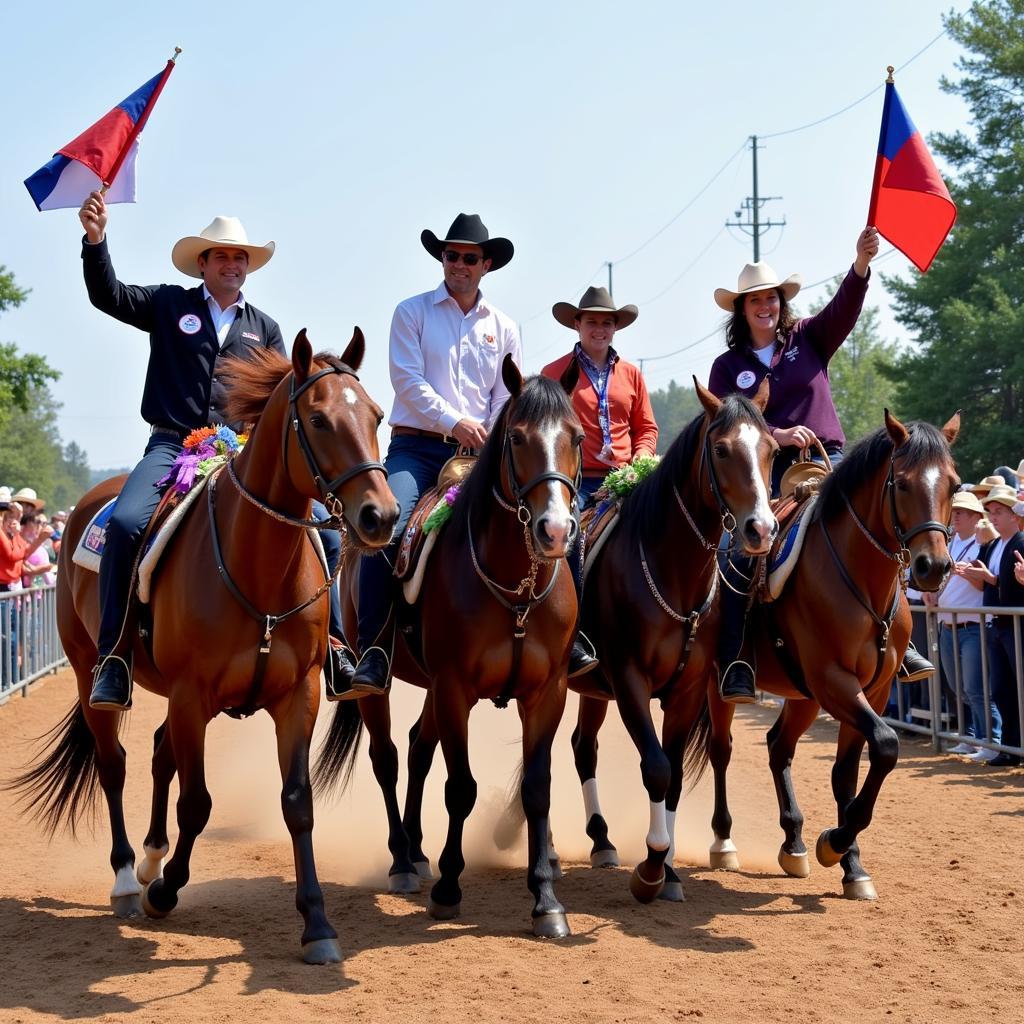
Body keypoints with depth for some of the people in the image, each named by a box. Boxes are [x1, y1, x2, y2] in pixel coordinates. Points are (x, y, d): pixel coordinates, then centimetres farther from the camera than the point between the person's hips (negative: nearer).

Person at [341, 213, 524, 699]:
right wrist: (454, 422, -15)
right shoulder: (412, 312, 6)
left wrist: (492, 440, -7)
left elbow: (506, 398, 11)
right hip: (417, 444, -3)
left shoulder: (503, 328, 14)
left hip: (478, 450, 3)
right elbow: (408, 381, -6)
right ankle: (372, 659, -23)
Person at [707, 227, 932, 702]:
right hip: (764, 471, -1)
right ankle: (734, 664, -15)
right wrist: (776, 435, -19)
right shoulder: (728, 366, 11)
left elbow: (844, 308, -7)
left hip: (824, 464, 1)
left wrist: (861, 263, -26)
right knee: (739, 555, -19)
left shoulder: (809, 339, 12)